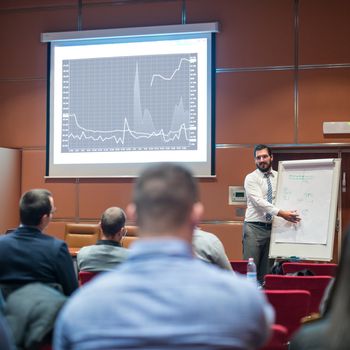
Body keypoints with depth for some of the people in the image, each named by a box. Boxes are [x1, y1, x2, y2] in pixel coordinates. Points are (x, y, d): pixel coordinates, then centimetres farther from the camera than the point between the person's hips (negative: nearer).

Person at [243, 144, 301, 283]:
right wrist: (281, 213, -27)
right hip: (254, 227, -4)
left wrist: (293, 212, -12)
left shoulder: (279, 177, 10)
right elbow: (259, 202, -17)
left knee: (266, 269, 8)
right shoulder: (251, 178, -5)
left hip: (272, 227, 4)